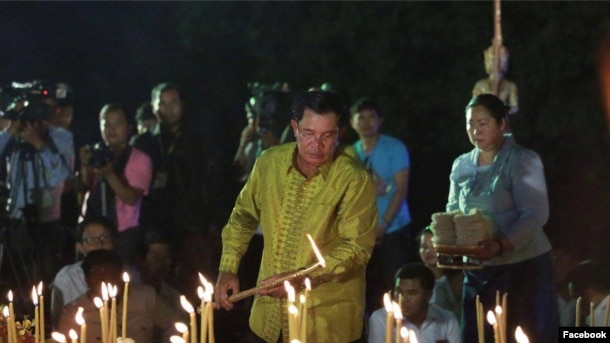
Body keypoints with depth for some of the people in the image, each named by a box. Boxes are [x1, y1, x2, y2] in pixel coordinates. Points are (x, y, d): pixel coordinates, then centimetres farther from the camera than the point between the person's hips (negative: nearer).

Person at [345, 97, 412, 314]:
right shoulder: (352, 153, 9)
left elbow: (401, 189, -8)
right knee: (370, 291, 4)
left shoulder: (395, 148, -3)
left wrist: (383, 225, -14)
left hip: (393, 231, -4)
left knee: (394, 288, -8)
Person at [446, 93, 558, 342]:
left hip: (524, 267, -5)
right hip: (477, 270, 5)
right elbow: (453, 212, 14)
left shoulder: (524, 160, -8)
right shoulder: (461, 165, 10)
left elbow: (535, 216, -15)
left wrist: (501, 245, -29)